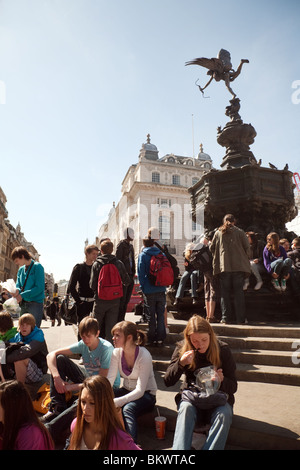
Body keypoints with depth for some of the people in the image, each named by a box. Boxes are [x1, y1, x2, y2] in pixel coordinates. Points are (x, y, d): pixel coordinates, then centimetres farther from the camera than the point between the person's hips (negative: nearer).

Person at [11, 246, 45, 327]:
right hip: (23, 304, 7)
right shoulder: (21, 269, 13)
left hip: (36, 303, -7)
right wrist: (17, 291, -14)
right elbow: (18, 285, 10)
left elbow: (39, 288, -15)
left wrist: (22, 295, -18)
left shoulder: (37, 266, -8)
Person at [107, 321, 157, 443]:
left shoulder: (144, 355, -24)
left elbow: (140, 390, -28)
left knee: (127, 408, -36)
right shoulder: (117, 352, -6)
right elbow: (109, 380, -10)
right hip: (126, 390, 5)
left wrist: (117, 401, -41)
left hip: (146, 394, -5)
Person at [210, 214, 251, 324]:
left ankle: (226, 317, 6)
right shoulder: (240, 232, 3)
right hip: (238, 266, -1)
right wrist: (244, 259, 16)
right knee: (238, 292, 4)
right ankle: (241, 318, 5)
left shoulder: (218, 233, 7)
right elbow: (247, 248, 2)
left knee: (225, 292, 6)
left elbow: (212, 248, 10)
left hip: (223, 266, 1)